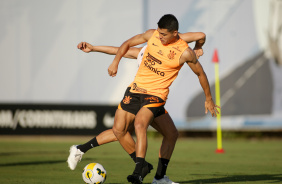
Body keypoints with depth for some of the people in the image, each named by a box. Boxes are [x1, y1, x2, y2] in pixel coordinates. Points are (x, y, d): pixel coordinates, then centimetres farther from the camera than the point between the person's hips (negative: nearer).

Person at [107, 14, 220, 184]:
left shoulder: (185, 52, -11)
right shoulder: (152, 35, -1)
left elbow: (201, 74, 4)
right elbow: (128, 44, 15)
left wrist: (209, 99, 12)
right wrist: (115, 62, 0)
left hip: (156, 94, -6)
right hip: (136, 89, 6)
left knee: (140, 124, -31)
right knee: (118, 129, -1)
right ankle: (141, 165, 17)